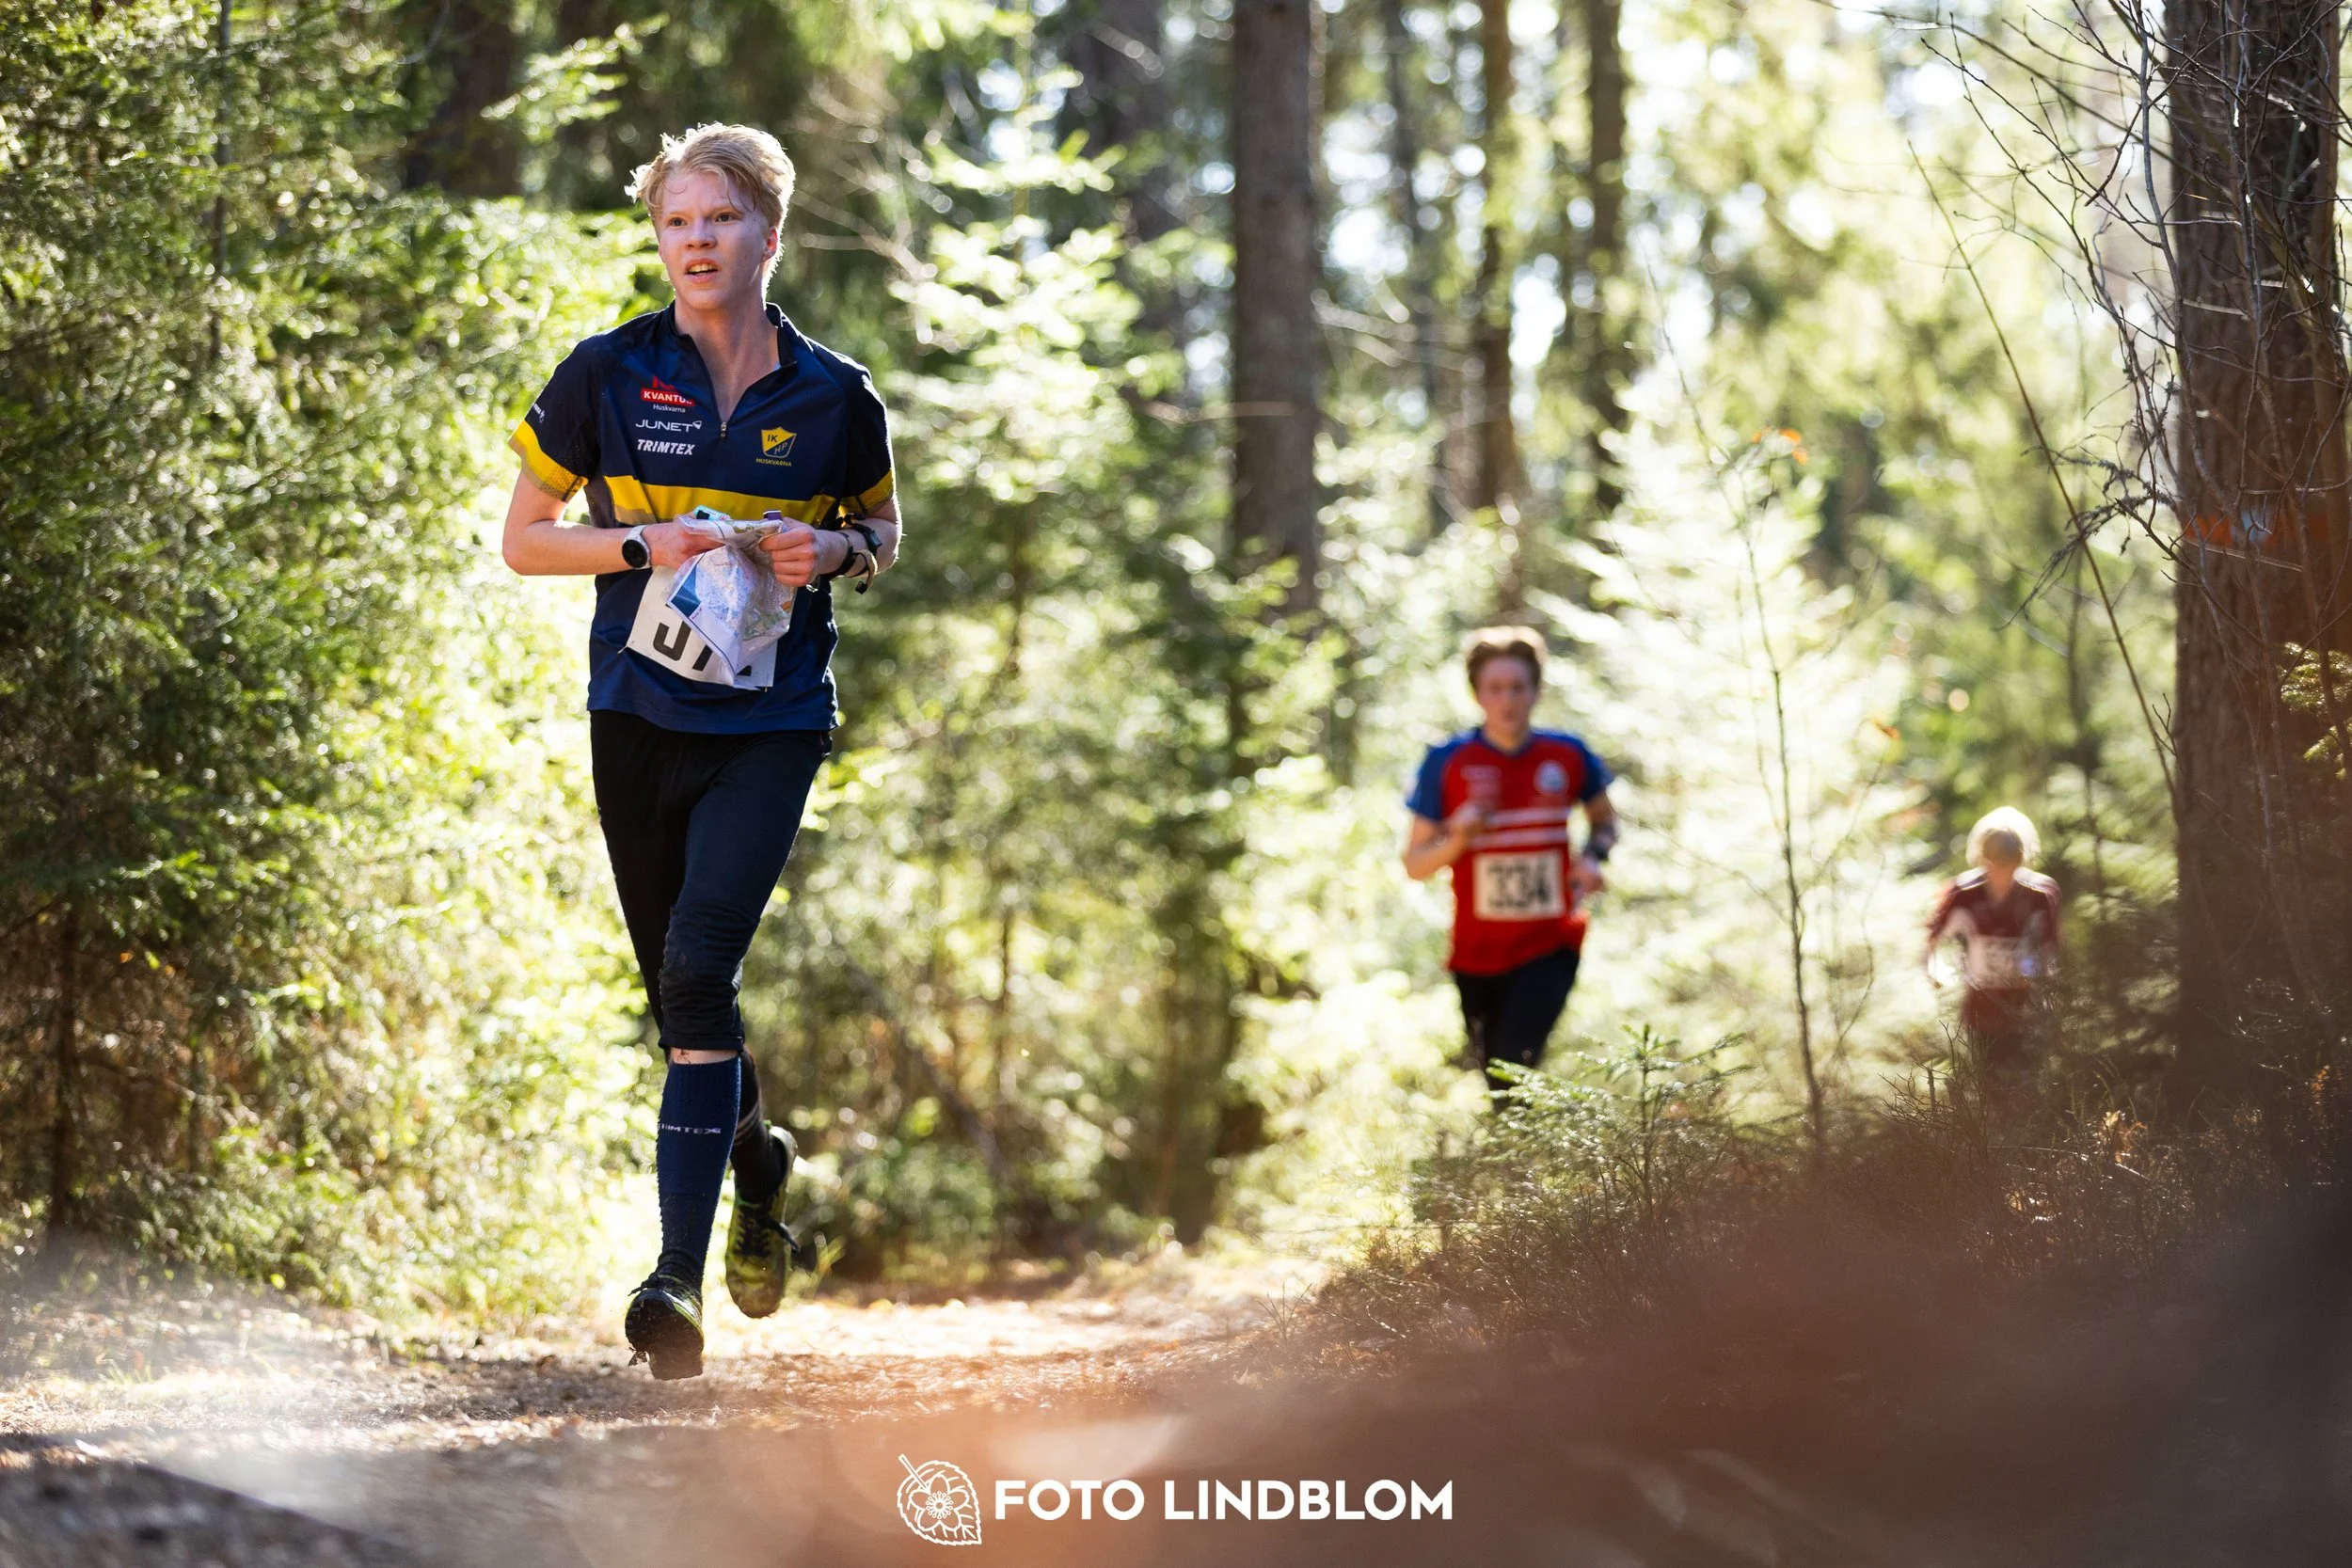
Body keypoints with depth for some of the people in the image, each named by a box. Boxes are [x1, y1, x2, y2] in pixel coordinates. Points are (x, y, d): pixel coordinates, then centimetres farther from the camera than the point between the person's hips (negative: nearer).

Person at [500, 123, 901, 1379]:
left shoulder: (835, 397, -1)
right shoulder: (606, 376, -2)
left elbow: (881, 531, 16)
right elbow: (523, 540, 3)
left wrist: (832, 550, -7)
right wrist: (645, 542, -14)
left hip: (771, 722, -2)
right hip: (637, 716, 2)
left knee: (699, 967, -19)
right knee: (675, 994, 9)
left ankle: (678, 1273, -19)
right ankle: (756, 1157, 41)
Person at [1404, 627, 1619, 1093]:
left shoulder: (1568, 756, -2)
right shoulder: (1447, 763, -6)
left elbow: (1604, 818, 18)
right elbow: (1414, 864, -1)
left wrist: (1592, 858, -4)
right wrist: (1457, 840, -22)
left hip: (1549, 947, -1)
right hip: (1478, 951, 1)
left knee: (1514, 1069, -20)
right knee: (1498, 1079, 11)